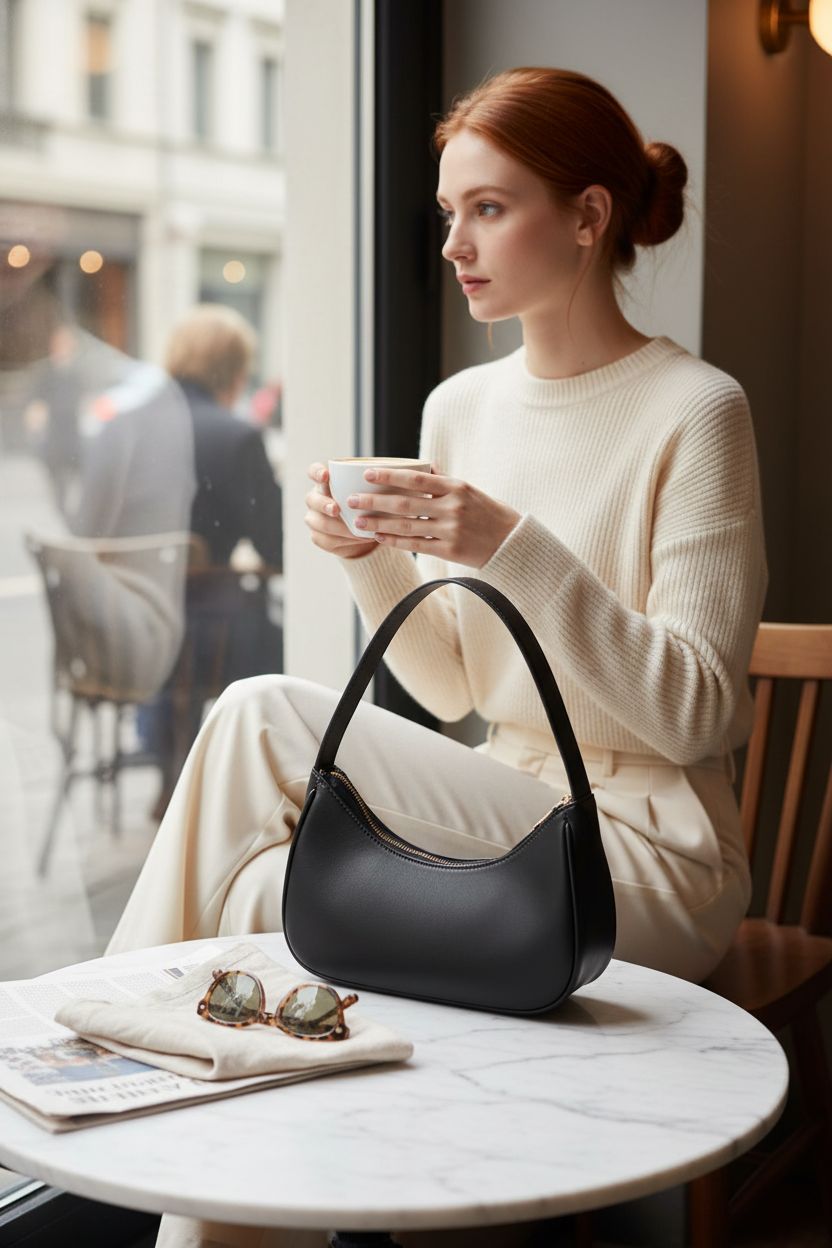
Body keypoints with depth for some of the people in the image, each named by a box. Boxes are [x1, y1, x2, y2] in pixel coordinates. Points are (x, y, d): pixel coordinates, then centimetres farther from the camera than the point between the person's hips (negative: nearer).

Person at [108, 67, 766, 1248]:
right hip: (509, 814, 6)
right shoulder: (460, 407, 9)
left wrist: (515, 549, -24)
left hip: (650, 854, -6)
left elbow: (694, 711, -15)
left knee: (263, 720, -20)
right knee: (271, 883, -23)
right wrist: (374, 563, -6)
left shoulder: (694, 409, -10)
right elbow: (454, 688, 13)